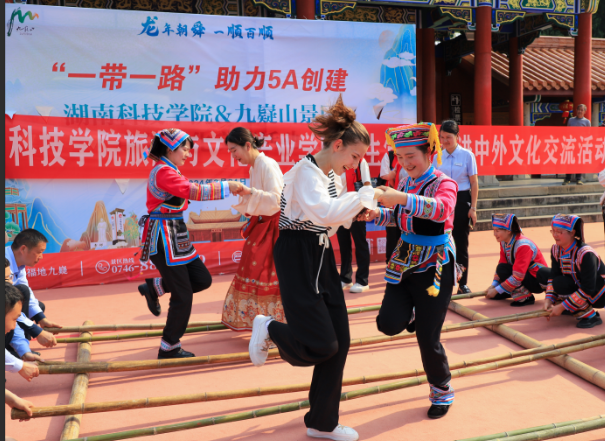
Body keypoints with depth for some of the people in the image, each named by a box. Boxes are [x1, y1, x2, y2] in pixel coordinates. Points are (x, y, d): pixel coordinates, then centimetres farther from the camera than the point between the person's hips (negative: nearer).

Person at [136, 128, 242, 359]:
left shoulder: (169, 171, 15)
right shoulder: (163, 172, -16)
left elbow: (188, 192, 10)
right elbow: (194, 191, -25)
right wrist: (227, 187, -21)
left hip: (175, 236, 10)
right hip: (163, 237, -10)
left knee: (202, 280, 8)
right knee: (182, 297, -3)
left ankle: (154, 287, 23)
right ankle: (169, 349, 11)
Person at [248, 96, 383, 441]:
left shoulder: (334, 175, 11)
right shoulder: (306, 171, -17)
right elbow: (323, 212, -35)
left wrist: (358, 212, 3)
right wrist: (364, 195, -25)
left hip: (322, 256, 9)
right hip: (297, 257, -9)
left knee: (340, 341, 7)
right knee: (321, 345, -10)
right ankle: (269, 329, 19)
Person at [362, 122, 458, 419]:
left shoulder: (444, 183, -14)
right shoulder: (406, 183, 5)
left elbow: (441, 209, -37)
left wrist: (402, 198, -51)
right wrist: (376, 215, -3)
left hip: (434, 267, -5)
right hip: (404, 262, 6)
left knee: (428, 338, 0)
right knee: (389, 323, -8)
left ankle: (442, 392, 25)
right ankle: (413, 314, 28)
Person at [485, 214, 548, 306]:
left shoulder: (523, 245, -29)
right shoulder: (504, 242, -3)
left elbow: (518, 276, -32)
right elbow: (501, 263, 3)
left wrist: (496, 290, -28)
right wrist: (493, 286, -8)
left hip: (538, 282, -8)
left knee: (503, 269, -27)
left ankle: (525, 297, -16)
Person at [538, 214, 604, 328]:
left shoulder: (585, 254, -30)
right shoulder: (556, 249, -8)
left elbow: (588, 289, -31)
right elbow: (553, 275, -4)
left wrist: (562, 307, -31)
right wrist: (549, 300, -19)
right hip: (577, 284, 8)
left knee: (560, 283, -29)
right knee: (543, 273, 2)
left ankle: (591, 316, -15)